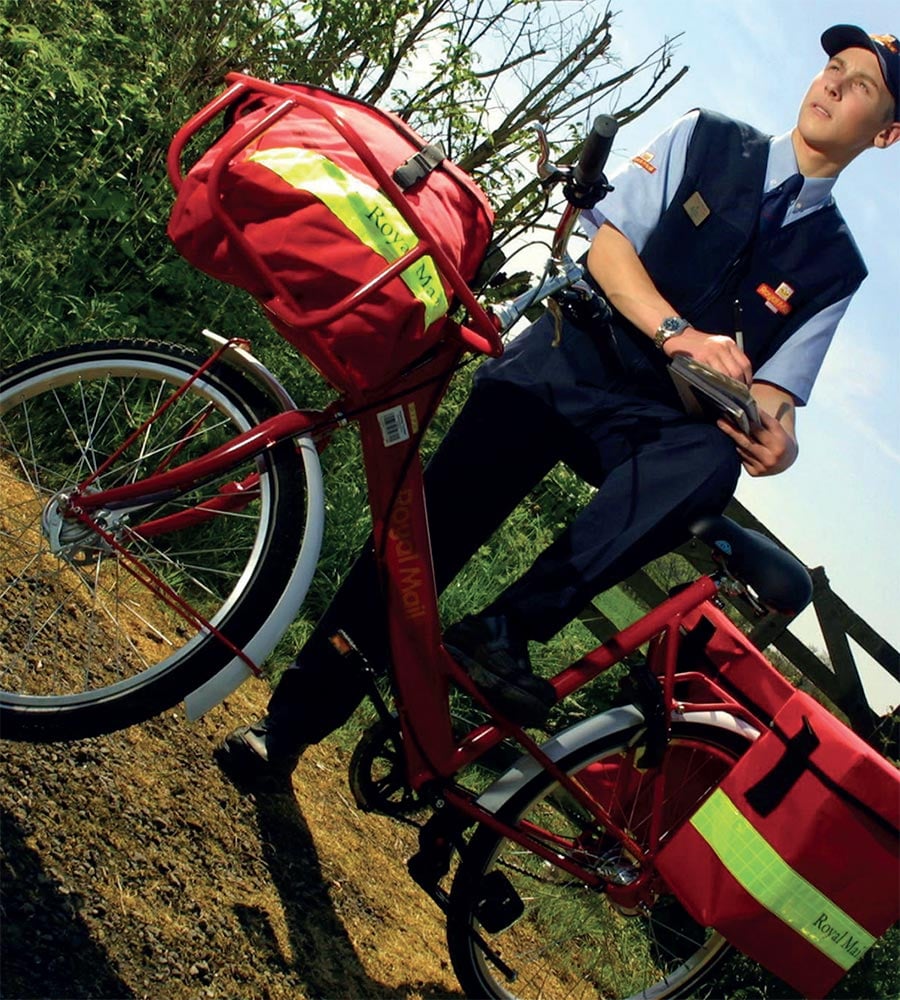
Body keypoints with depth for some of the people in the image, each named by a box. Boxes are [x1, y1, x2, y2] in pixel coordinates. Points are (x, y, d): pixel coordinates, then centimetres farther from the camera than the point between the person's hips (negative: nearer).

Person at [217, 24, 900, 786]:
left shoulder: (835, 267, 8)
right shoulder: (707, 140, 8)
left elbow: (773, 387, 0)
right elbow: (610, 241, -3)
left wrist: (773, 430, -25)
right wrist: (676, 334, -20)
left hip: (645, 421, 1)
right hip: (566, 357, 0)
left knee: (711, 461, -34)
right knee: (429, 526, -13)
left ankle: (500, 633, -33)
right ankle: (292, 720, -3)